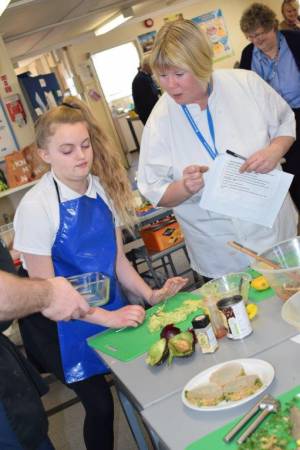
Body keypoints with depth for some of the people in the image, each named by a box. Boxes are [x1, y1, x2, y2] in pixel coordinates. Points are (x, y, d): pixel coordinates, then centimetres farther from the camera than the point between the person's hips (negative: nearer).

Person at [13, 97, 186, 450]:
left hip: (112, 310, 5)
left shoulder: (104, 189, -6)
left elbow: (117, 258, 5)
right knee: (100, 405, 2)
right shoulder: (36, 207, -21)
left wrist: (150, 294, -8)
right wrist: (106, 317, -21)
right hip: (64, 322, -5)